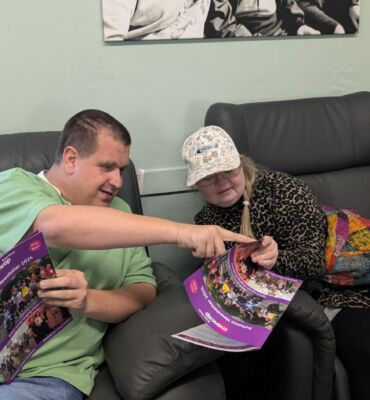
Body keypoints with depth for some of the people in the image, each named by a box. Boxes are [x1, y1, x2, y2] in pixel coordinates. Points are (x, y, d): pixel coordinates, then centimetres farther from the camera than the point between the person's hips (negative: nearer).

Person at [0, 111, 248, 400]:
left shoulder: (118, 211, 13)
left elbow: (143, 292, 6)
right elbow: (57, 226, -23)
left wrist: (87, 301, -16)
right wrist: (180, 231, -27)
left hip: (49, 376, 1)